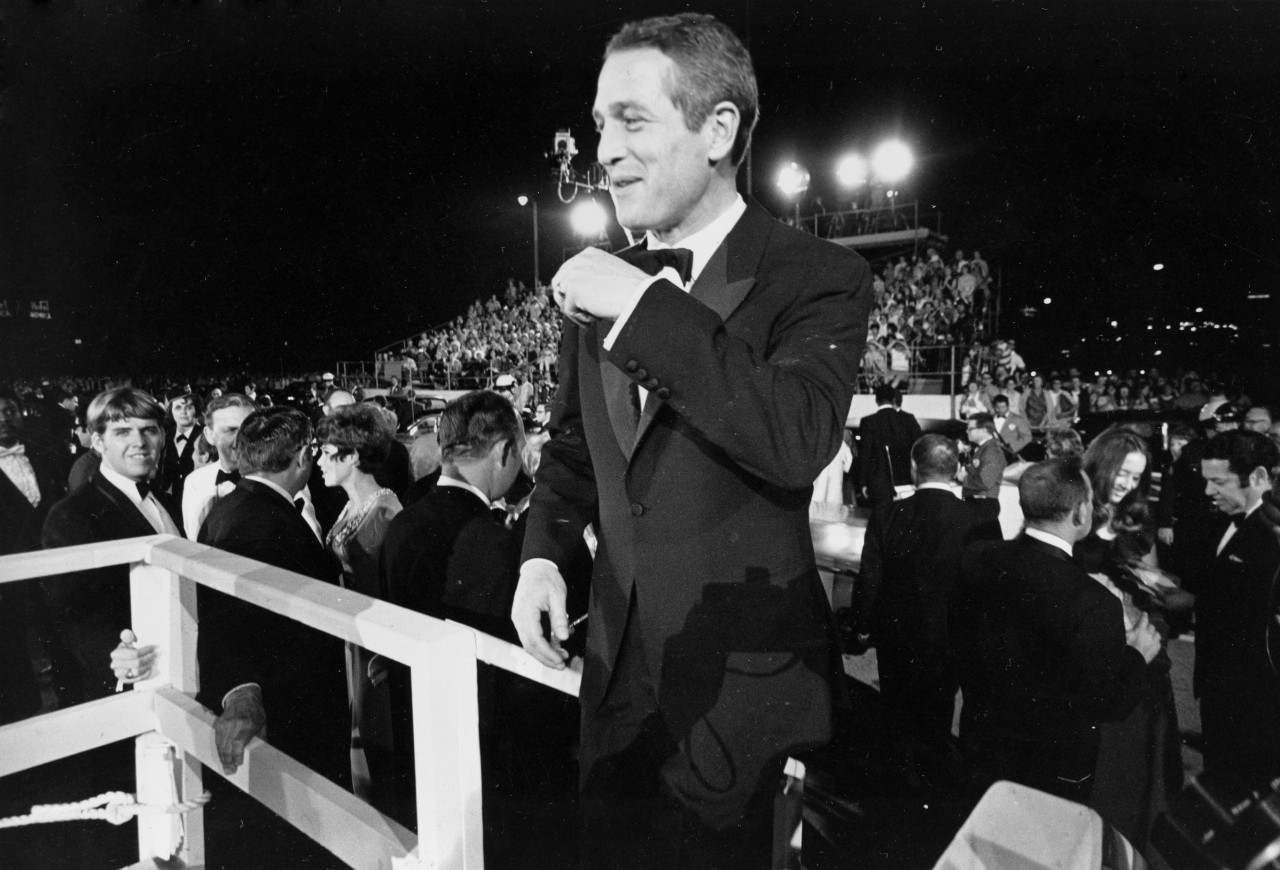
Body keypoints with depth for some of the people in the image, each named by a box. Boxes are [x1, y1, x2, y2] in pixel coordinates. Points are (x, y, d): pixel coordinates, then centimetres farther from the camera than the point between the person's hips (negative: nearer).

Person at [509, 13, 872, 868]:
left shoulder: (818, 277, -14)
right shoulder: (603, 283, 4)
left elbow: (797, 441, -32)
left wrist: (645, 307, -28)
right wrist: (544, 552, 0)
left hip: (740, 681, -5)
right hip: (618, 668, 6)